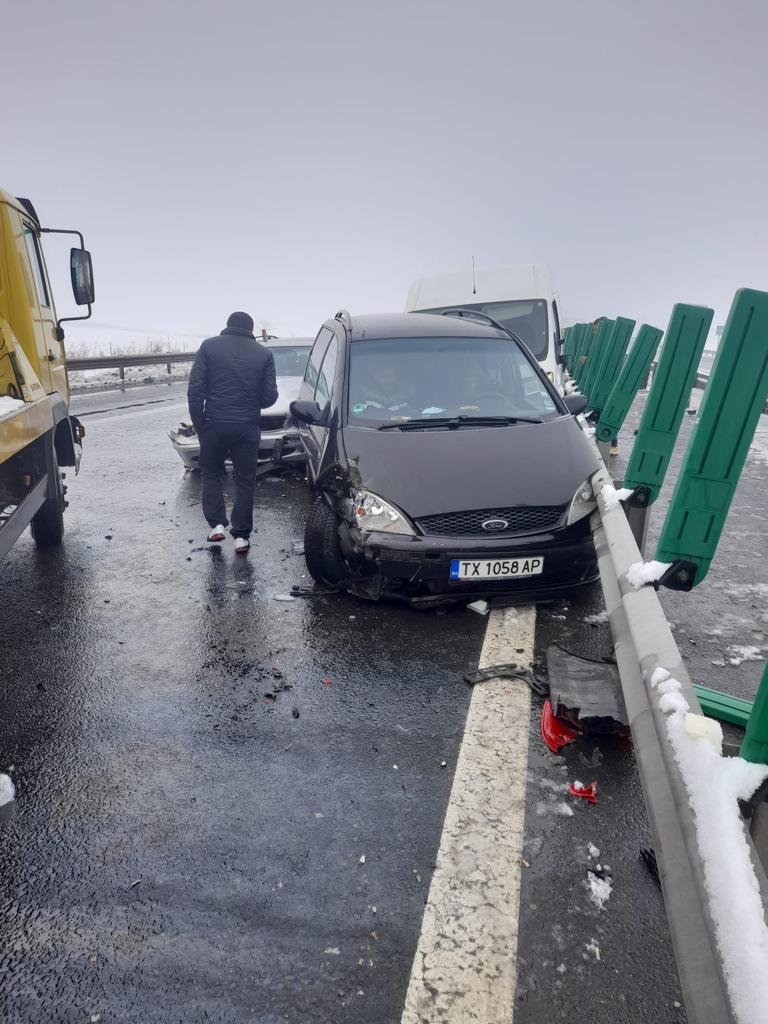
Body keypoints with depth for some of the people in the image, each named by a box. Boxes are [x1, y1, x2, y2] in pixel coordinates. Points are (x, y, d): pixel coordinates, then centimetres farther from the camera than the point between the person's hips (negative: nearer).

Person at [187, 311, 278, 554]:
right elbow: (270, 397, 1)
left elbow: (195, 388, -5)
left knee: (211, 473, 20)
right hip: (247, 427, 1)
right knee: (245, 481, 11)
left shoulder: (209, 346, 2)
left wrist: (198, 422, 3)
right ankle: (241, 536, 11)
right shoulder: (263, 354, 3)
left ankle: (217, 524, 10)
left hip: (214, 424, 0)